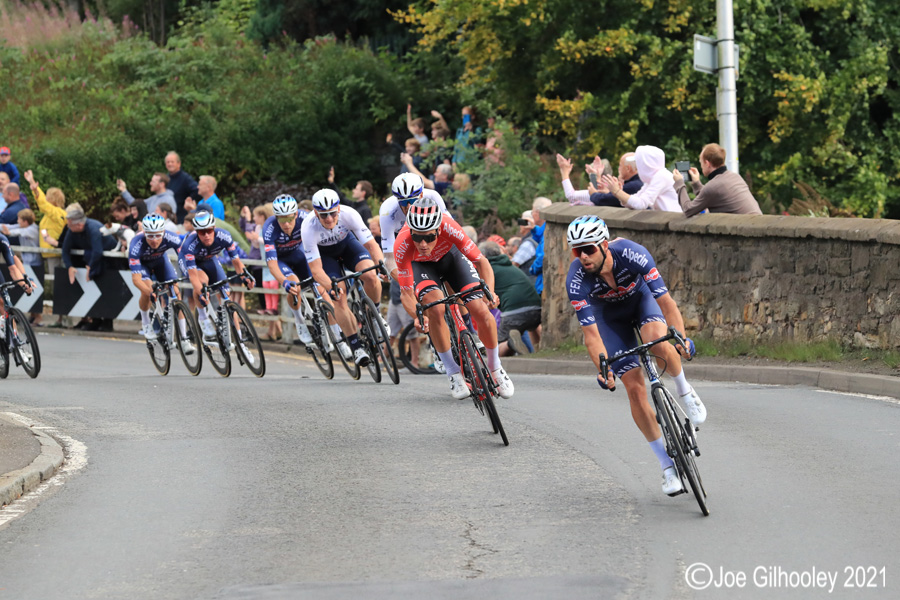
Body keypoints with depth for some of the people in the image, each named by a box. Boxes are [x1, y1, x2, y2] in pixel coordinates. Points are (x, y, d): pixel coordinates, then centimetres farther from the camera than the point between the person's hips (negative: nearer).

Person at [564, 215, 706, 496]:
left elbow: (665, 300, -34)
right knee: (635, 389, -9)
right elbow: (591, 333, -29)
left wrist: (681, 338, -47)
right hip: (610, 315, 1)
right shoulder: (576, 280, -32)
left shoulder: (632, 254, -35)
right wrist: (603, 370, -43)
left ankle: (684, 391, -6)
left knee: (658, 342, -36)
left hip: (641, 298, -1)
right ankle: (667, 464, 3)